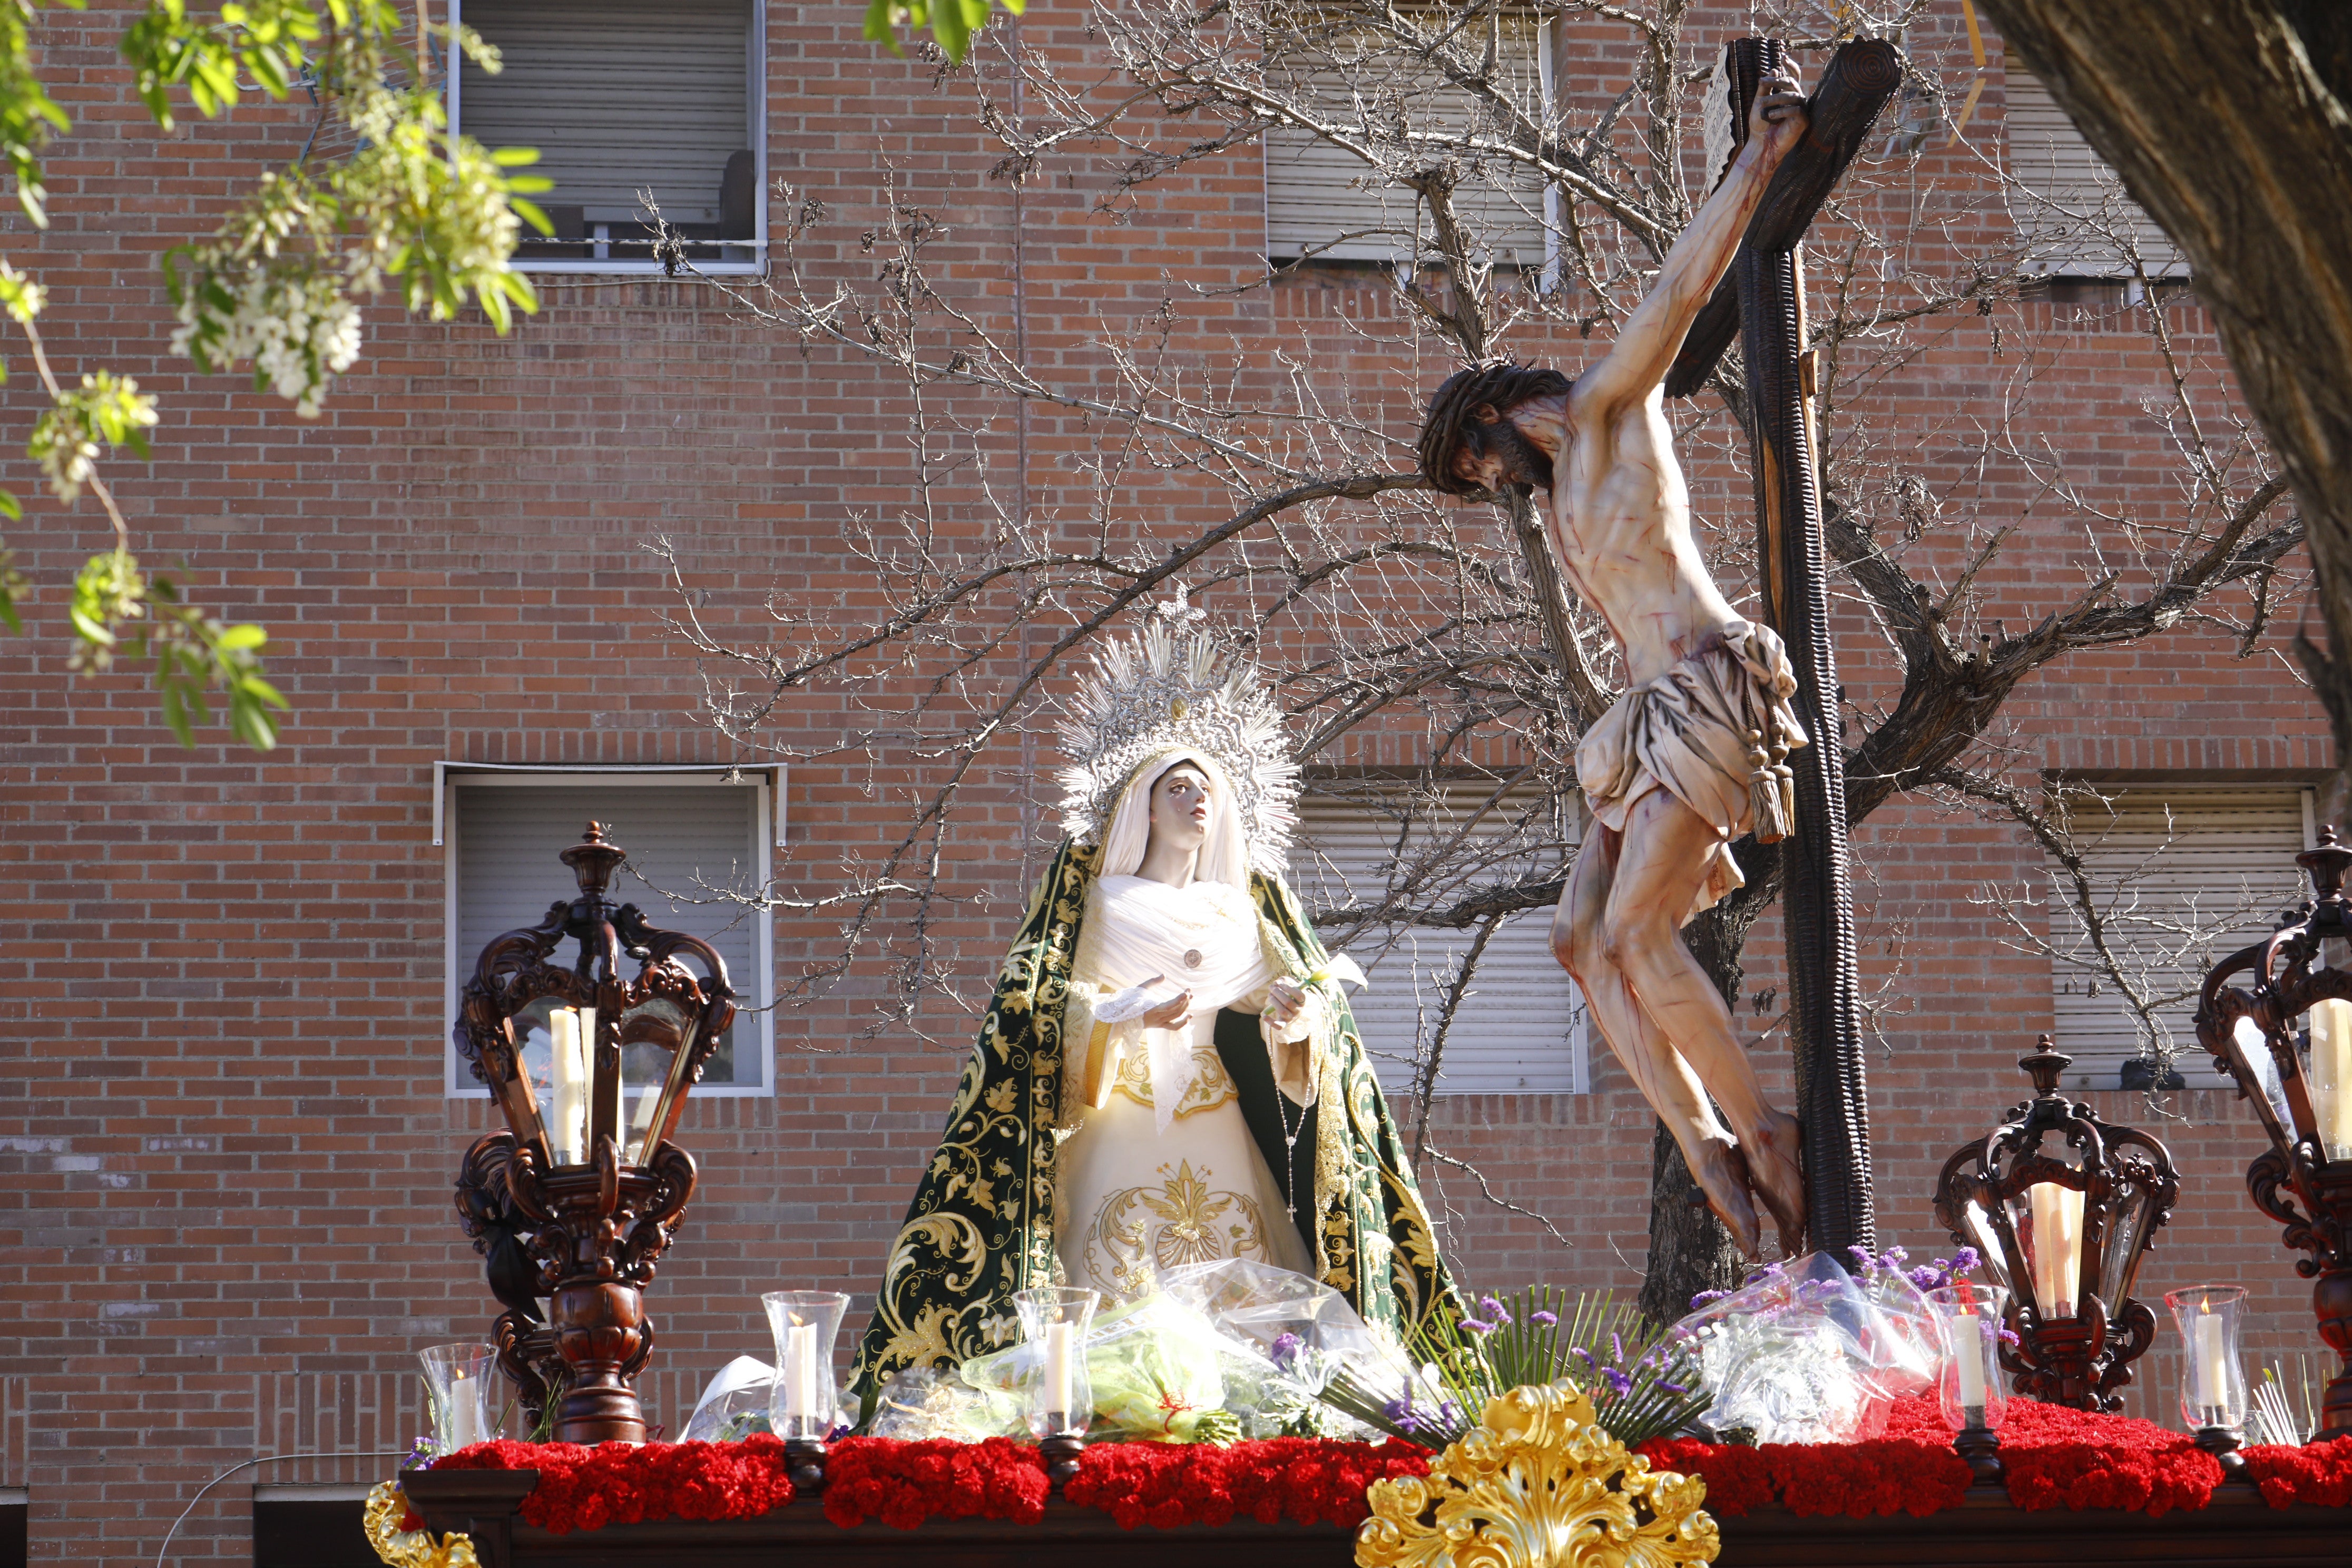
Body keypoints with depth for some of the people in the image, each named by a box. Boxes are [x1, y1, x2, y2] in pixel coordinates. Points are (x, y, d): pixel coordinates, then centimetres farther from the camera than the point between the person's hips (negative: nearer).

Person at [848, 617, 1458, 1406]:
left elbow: (1318, 998, 9)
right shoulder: (1096, 900, 10)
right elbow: (1035, 1007, -2)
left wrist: (1298, 1016, -15)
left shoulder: (1252, 906, 19)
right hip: (1124, 1149, -3)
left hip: (1231, 1157, 3)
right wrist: (1126, 1014, -21)